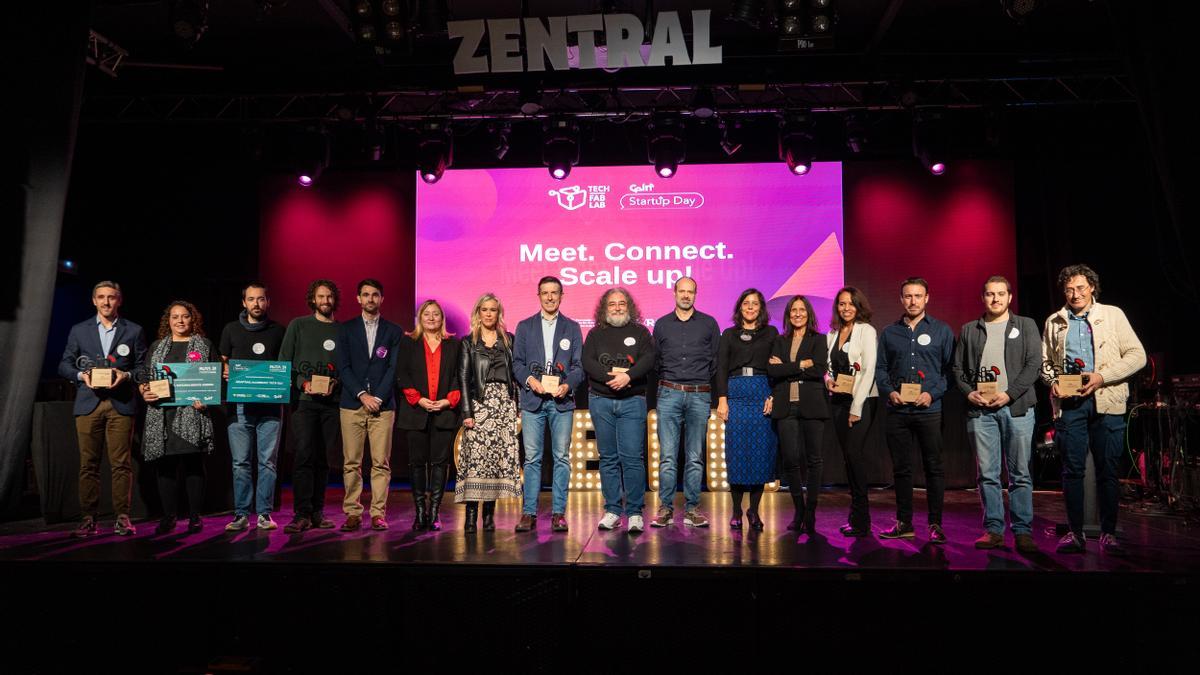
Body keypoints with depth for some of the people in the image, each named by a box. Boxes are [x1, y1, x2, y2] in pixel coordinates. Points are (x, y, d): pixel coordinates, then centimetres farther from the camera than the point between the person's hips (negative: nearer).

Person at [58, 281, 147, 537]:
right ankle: (88, 519, 6)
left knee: (121, 463, -3)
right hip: (88, 403, 1)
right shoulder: (79, 330, 14)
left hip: (121, 404, -1)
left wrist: (126, 375, -10)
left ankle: (122, 517, 1)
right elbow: (64, 365, 14)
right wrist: (81, 375, -5)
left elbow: (142, 366, 9)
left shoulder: (133, 330, 10)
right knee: (88, 464, 1)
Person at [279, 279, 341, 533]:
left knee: (323, 458, 5)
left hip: (331, 401, 2)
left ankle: (317, 512, 11)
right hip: (303, 399, -2)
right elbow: (283, 362, 5)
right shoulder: (298, 325, 8)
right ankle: (301, 514, -10)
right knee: (304, 455, -12)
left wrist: (335, 384, -9)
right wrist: (303, 384, -9)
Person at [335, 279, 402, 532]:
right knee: (351, 463, 0)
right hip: (352, 404, 0)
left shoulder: (394, 331, 11)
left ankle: (378, 514, 2)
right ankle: (353, 514, 6)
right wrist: (362, 394, -9)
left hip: (383, 404, 0)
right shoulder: (346, 329, 11)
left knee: (381, 463, -2)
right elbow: (343, 366, 3)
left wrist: (378, 397, -8)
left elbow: (394, 368, 3)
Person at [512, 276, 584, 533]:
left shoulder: (572, 328, 12)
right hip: (532, 399, 0)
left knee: (561, 458, 1)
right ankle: (529, 513, 6)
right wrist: (530, 380, -11)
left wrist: (567, 385, -11)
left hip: (562, 400, 0)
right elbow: (517, 362, 7)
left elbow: (579, 365, 6)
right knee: (532, 458, 0)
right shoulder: (525, 326, 12)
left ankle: (558, 512, 7)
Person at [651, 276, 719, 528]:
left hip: (699, 396, 0)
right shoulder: (661, 325, 11)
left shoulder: (709, 324, 9)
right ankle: (666, 508, 3)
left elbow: (715, 361, 10)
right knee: (667, 456, -3)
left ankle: (692, 509, 9)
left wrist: (715, 396, 7)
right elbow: (654, 361, 14)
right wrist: (656, 393, 8)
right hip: (669, 394, 0)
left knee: (695, 457, 3)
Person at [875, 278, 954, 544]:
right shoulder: (889, 333, 12)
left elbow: (951, 369, 2)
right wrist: (889, 392, -5)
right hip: (897, 411, 3)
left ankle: (935, 525, 8)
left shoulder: (941, 331, 5)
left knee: (934, 468, 0)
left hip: (929, 410, -3)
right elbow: (880, 369, 13)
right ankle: (904, 523, 16)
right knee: (901, 469, 7)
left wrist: (933, 394, -11)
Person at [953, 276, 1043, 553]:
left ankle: (1023, 532, 5)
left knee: (1020, 474, 0)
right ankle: (994, 530, 8)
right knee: (987, 474, 2)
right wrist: (969, 392, -4)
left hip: (1017, 407, -1)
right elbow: (958, 368, 14)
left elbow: (1034, 365, 0)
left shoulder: (1026, 326, 9)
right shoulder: (969, 330, 15)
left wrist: (1009, 394, -10)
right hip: (980, 409, 2)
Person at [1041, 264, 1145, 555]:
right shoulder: (1054, 321, 13)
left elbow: (1137, 356, 2)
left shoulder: (1113, 314, 8)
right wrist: (1054, 382, -3)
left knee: (1107, 470, 1)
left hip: (1106, 401, -1)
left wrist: (1103, 376, -11)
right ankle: (1075, 532, 8)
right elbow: (1045, 362, 18)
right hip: (1069, 402, 1)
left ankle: (1108, 534, 9)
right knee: (1072, 468, 0)